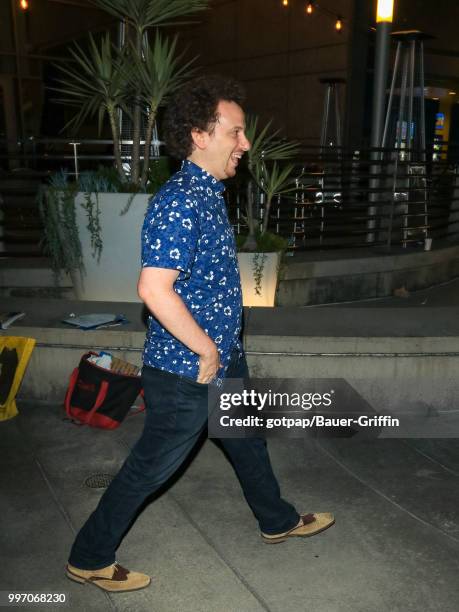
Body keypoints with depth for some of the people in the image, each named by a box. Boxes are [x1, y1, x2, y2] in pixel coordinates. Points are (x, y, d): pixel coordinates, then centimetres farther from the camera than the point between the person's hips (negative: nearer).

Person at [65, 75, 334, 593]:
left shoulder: (210, 192, 7)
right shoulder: (180, 202, -25)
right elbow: (154, 289, -34)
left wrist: (220, 348, 17)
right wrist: (206, 350, -22)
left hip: (223, 357, 10)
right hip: (186, 370, -10)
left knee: (247, 438, 26)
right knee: (149, 468, 7)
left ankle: (277, 521, 51)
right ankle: (89, 558, 30)